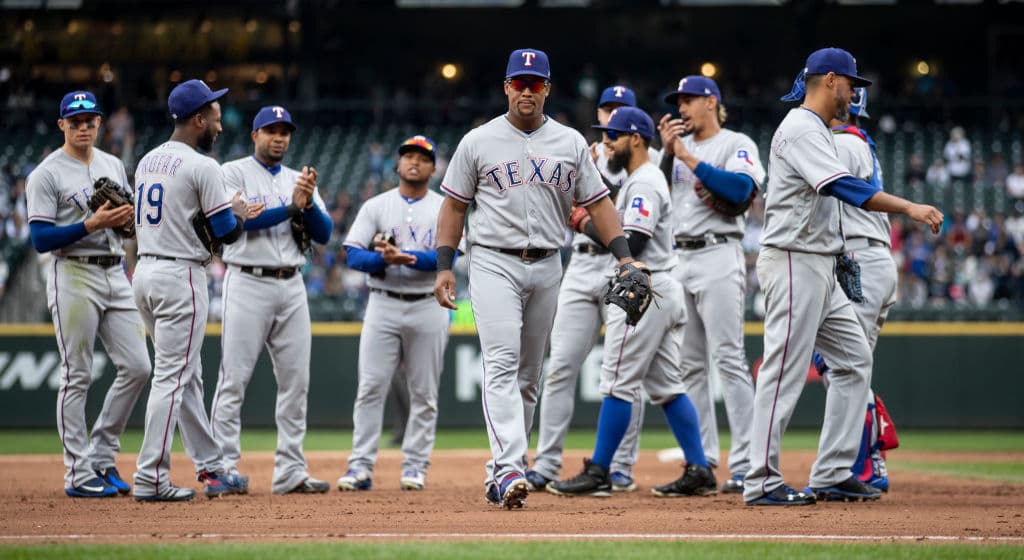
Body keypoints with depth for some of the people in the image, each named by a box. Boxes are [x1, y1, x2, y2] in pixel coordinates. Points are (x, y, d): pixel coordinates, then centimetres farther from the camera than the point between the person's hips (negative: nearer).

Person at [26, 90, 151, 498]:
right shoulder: (47, 174, -6)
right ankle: (79, 475, 1)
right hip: (73, 277, -6)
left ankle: (101, 458, 13)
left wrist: (127, 217, -4)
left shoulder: (114, 166, 14)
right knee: (77, 377, -4)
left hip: (116, 275, 6)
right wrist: (91, 225, -22)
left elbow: (131, 217, 21)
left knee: (137, 366, 1)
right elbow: (40, 239, -12)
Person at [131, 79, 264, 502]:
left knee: (187, 375, 15)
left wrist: (231, 213, 22)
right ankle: (151, 478, -9)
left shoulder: (147, 162, 13)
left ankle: (211, 467, 21)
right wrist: (240, 214, 11)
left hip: (144, 272, 9)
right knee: (172, 378, -7)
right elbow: (226, 233, -12)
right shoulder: (202, 166, -13)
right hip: (181, 277, -9)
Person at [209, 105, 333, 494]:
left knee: (296, 381, 3)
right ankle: (223, 469, -6)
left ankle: (290, 472, 6)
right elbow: (238, 219, -15)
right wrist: (290, 207, -17)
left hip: (291, 286, 5)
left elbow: (324, 233, 7)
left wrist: (309, 202, -11)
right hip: (248, 284, -5)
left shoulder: (299, 181, 17)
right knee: (234, 378, -7)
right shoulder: (234, 173, 2)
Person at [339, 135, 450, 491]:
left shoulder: (446, 210, 6)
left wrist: (405, 256, -22)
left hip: (429, 306, 0)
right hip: (383, 305, 0)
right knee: (371, 387, -6)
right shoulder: (376, 207, 8)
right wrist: (384, 259, -21)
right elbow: (353, 255, -2)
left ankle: (415, 467, 9)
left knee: (424, 392, 3)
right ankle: (361, 466, -6)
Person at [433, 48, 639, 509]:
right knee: (502, 363, -18)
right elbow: (454, 206, 5)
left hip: (546, 267, 4)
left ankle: (500, 471, 19)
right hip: (494, 263, -4)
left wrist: (624, 256, -4)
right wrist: (444, 267, -3)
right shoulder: (478, 142, 2)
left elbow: (597, 202, 8)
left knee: (528, 374, 9)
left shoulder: (570, 143, 8)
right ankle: (509, 469, -29)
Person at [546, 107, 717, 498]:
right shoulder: (640, 180, 20)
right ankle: (699, 472, 7)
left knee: (618, 382, -8)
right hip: (665, 290, 11)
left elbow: (631, 243, -21)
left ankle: (598, 474, -7)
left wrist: (591, 227, -10)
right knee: (667, 386, 9)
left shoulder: (643, 183, -13)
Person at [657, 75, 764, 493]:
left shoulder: (736, 145, -1)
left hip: (718, 256, -8)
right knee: (689, 365, 7)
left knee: (728, 359, -14)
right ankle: (701, 462, 12)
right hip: (680, 260, 8)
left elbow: (742, 190, -18)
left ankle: (746, 466, -17)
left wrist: (689, 158, -14)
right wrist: (668, 152, 0)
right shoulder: (679, 149, 19)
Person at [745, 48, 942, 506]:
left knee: (854, 360, 10)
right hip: (794, 264, -11)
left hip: (818, 268, 11)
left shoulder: (815, 131, 20)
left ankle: (831, 475, 10)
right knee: (785, 370, -10)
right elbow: (843, 186, -27)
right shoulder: (801, 129, -14)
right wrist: (909, 208, -33)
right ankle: (762, 482, -9)